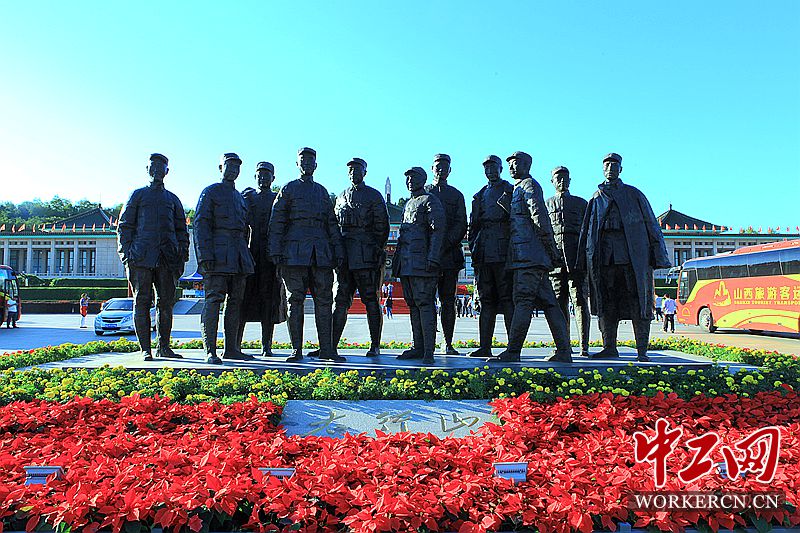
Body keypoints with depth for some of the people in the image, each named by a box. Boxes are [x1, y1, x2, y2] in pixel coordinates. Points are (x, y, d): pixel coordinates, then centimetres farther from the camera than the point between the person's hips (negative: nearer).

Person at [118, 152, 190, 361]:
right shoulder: (138, 195, 13)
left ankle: (164, 347, 11)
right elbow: (124, 226, 8)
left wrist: (182, 257, 8)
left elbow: (181, 230, 19)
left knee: (166, 302, 3)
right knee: (142, 301, -3)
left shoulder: (172, 199, 20)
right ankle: (145, 349, 2)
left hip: (167, 258, 2)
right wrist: (126, 255, -3)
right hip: (141, 256, -2)